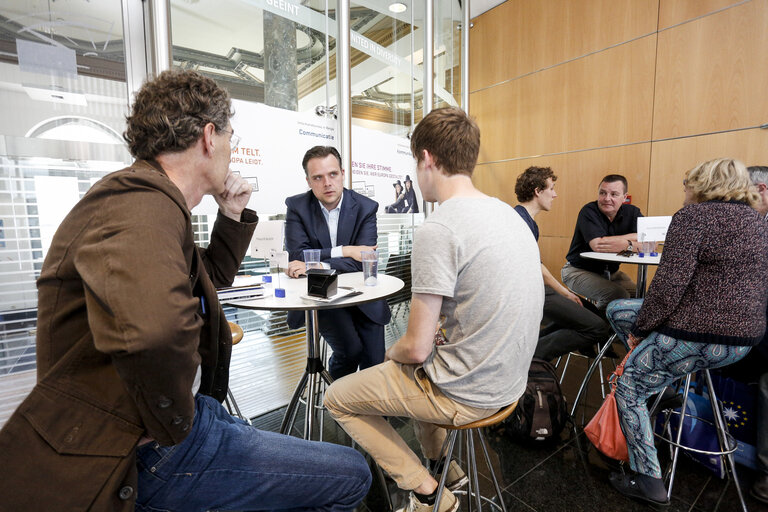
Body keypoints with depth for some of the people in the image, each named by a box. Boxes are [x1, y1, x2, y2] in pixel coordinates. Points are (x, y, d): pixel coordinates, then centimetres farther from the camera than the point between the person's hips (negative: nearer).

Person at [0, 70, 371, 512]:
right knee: (351, 475, -5)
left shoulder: (147, 199, 11)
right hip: (147, 453, -10)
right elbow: (150, 325, -46)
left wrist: (233, 217, 12)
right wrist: (172, 422, -27)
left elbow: (211, 278, 25)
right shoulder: (144, 203, -24)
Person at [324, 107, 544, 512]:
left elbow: (417, 348, -22)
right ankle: (445, 469, 38)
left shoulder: (437, 230, -25)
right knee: (416, 372, 33)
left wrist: (393, 352, 1)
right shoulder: (509, 214, 3)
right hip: (509, 380, 9)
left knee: (337, 398, 10)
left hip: (465, 394, -8)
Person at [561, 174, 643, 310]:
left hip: (611, 272, 6)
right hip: (579, 270, -6)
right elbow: (597, 245, -30)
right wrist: (632, 238, -19)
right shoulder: (589, 211, -16)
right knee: (619, 296, -25)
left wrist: (626, 245, -30)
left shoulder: (632, 212, 0)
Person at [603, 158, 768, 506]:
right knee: (616, 310, 18)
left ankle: (648, 482, 15)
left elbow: (669, 284, -21)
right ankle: (661, 373, 21)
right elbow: (727, 283, 18)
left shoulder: (694, 215, -13)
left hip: (699, 336, -9)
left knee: (629, 389, 7)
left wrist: (641, 328, -8)